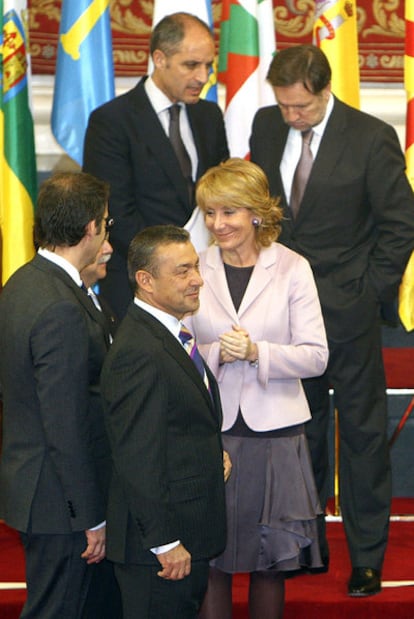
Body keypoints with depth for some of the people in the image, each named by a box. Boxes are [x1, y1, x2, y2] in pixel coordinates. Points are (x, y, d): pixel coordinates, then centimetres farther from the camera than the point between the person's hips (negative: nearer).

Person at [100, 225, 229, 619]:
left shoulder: (167, 335, 12)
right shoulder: (139, 353, -22)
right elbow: (137, 461, -24)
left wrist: (214, 453, 7)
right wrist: (165, 542, -22)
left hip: (189, 535, 10)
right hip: (157, 544, -10)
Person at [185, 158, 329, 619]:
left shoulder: (292, 269, -1)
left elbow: (316, 356, -4)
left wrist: (256, 352, -17)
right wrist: (216, 353, -15)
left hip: (274, 431, -1)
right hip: (208, 430, 1)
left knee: (270, 562, 7)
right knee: (209, 561, 5)